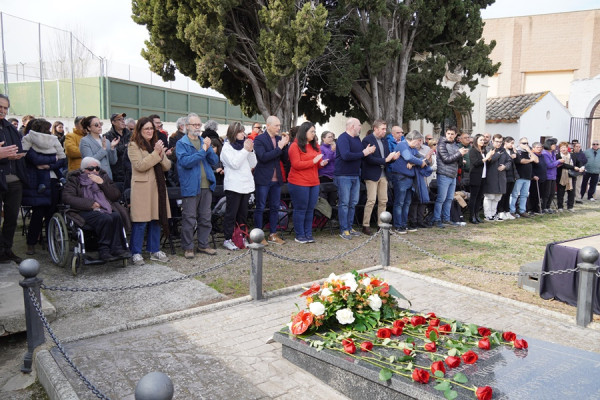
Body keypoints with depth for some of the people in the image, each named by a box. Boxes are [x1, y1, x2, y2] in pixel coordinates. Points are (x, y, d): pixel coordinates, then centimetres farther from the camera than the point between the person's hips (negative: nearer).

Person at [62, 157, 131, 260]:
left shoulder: (103, 177, 21)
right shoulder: (75, 179, 13)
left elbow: (116, 196, 10)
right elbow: (66, 197, -5)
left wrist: (102, 183, -3)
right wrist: (90, 204, -14)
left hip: (105, 209, 3)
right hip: (85, 212, -3)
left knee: (116, 216, -32)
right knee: (106, 219, -34)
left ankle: (116, 249, -26)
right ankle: (104, 250, -25)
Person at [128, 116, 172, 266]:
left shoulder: (156, 144, 19)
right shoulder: (134, 145, -2)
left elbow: (167, 166, 12)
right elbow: (140, 166, -15)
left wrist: (162, 155, -7)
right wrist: (155, 153, -15)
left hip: (157, 186, 6)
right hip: (142, 187, -6)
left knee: (156, 219, 9)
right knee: (140, 221, -4)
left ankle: (155, 250, 19)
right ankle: (136, 253, 6)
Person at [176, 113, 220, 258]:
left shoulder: (204, 142, 14)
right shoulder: (181, 143, -3)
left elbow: (215, 161, 8)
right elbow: (185, 161, -18)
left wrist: (208, 149, -10)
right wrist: (202, 151, -18)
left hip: (206, 186, 6)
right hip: (190, 186, -6)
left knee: (205, 218, 12)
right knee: (189, 219, 0)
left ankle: (203, 245, 24)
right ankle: (188, 247, 12)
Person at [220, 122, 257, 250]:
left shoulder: (244, 145, 14)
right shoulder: (227, 147, -3)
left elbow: (253, 164, 11)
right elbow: (234, 164, -16)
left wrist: (251, 150, -3)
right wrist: (245, 150, -14)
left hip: (246, 185, 6)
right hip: (233, 186, -6)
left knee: (243, 213, 12)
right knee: (231, 214, -1)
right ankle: (228, 239, 5)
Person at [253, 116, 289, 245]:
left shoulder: (279, 139, 9)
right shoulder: (259, 139, -9)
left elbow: (284, 159, 8)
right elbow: (263, 157, -21)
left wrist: (285, 145, -7)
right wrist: (279, 148, -20)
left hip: (276, 180, 6)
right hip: (263, 179, -6)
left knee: (275, 208, 11)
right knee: (260, 208, 3)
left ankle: (273, 235, 22)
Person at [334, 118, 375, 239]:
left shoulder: (357, 138, 16)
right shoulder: (343, 138, -13)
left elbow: (358, 154, 19)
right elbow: (346, 155, -26)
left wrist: (368, 151, -3)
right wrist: (363, 153, -17)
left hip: (355, 175, 9)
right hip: (343, 176, -9)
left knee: (353, 203, 12)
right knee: (344, 203, -4)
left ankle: (349, 228, 21)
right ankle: (343, 230, 2)